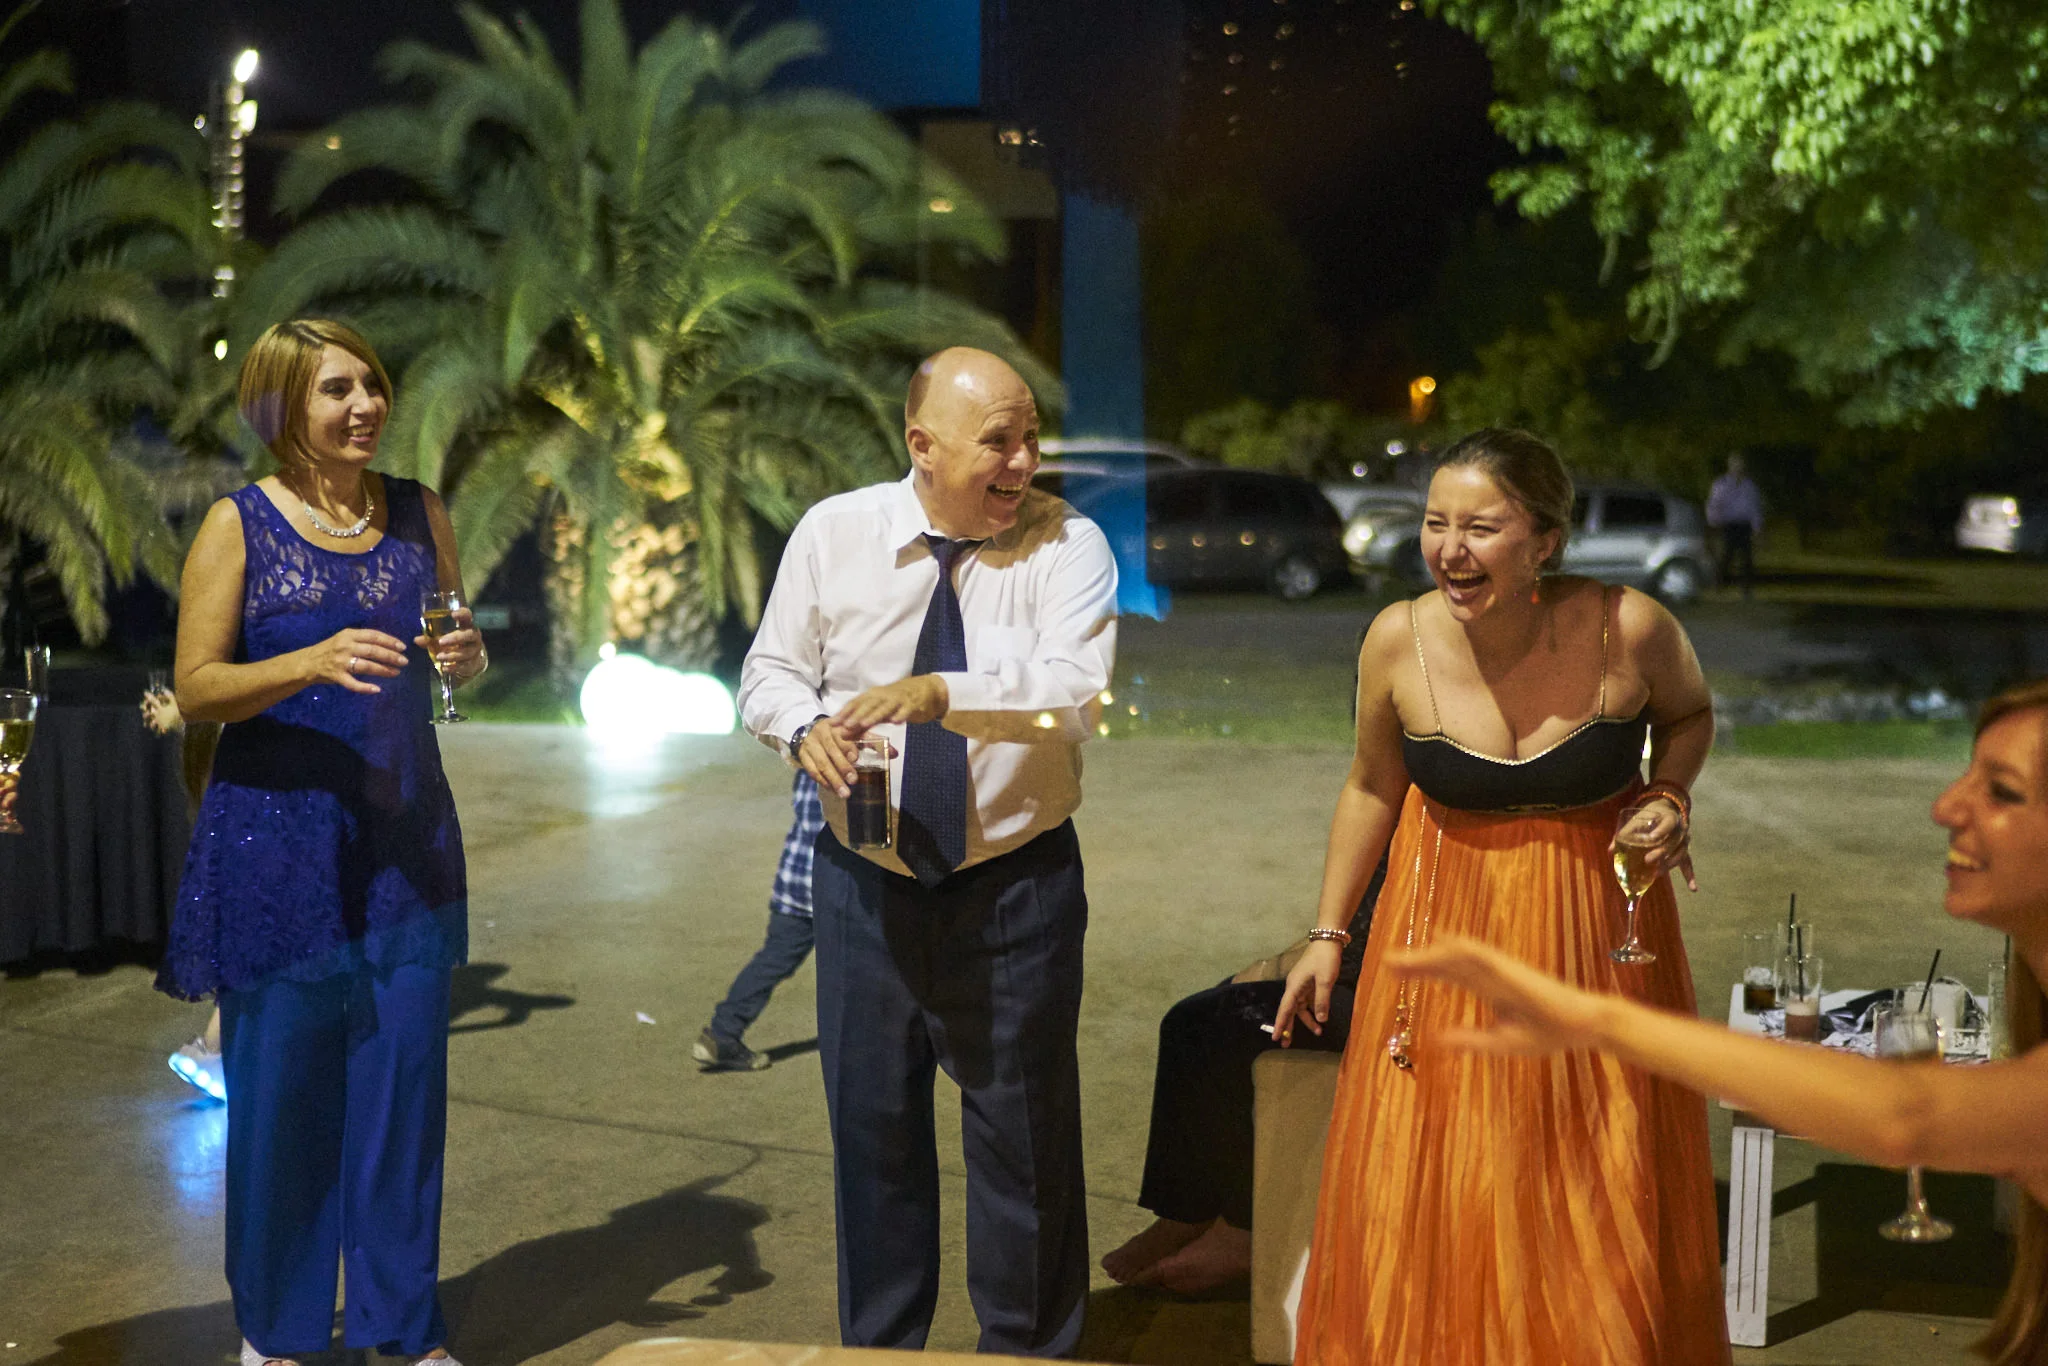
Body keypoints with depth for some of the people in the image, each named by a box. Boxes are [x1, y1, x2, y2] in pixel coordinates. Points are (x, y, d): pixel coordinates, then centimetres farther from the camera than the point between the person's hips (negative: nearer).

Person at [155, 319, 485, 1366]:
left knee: (404, 1077, 5)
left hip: (407, 838, 3)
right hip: (277, 841, -3)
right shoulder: (239, 524, -3)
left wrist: (467, 657, -5)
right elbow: (196, 689, -7)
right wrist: (313, 663, -23)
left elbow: (457, 650, 18)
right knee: (280, 1084, 2)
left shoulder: (419, 513, 8)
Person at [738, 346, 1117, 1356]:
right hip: (866, 885, 3)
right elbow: (769, 673, 5)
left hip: (1017, 888, -2)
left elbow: (1076, 693, -25)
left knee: (1026, 1135, 8)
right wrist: (806, 729, -18)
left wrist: (943, 693, -40)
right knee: (871, 1125, 15)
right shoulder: (834, 534, -2)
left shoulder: (1066, 545, -11)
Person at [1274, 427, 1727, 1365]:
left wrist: (1670, 797, -14)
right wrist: (1328, 935, 8)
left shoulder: (1628, 629, -18)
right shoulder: (1398, 639, -13)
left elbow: (1689, 712, 6)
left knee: (1599, 1204, 9)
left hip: (1600, 930, -1)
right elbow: (1372, 787, 4)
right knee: (1426, 1197, 6)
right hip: (1449, 932, 1)